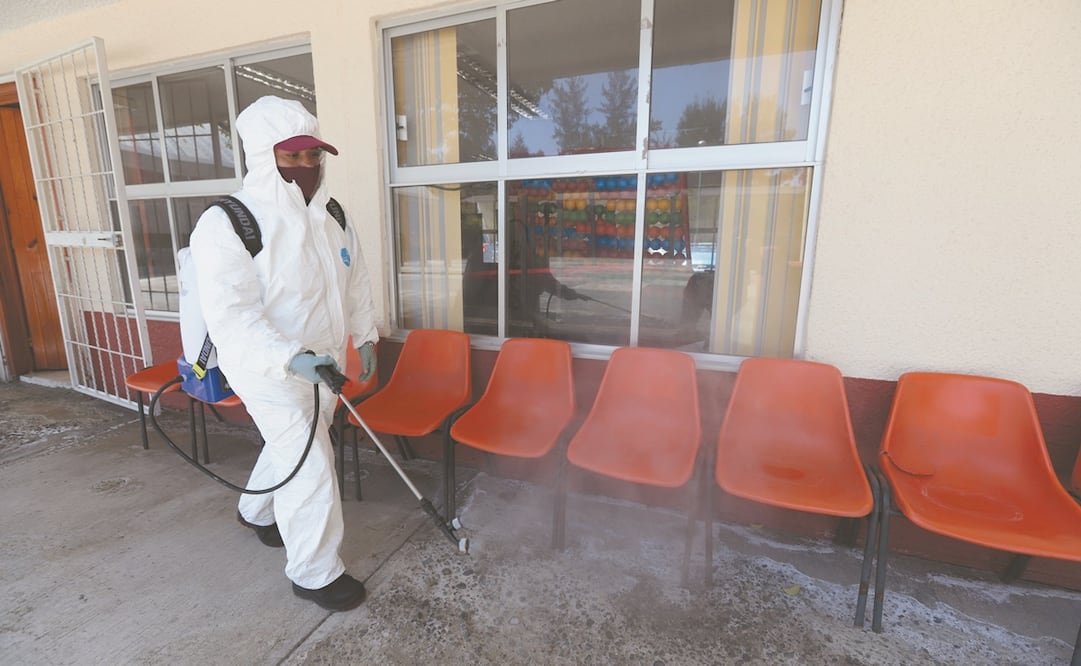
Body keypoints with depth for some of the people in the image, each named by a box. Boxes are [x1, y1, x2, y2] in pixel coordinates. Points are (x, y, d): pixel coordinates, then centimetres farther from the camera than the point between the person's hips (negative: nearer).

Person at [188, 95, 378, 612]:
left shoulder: (330, 216, 3)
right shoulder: (226, 224, -18)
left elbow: (355, 280, 12)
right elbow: (230, 315, -26)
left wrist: (365, 336, 13)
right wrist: (291, 357, -38)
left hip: (324, 362, 7)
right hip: (269, 371, -7)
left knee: (291, 448, 25)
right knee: (311, 468, -3)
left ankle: (256, 510, 55)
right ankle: (315, 573, 20)